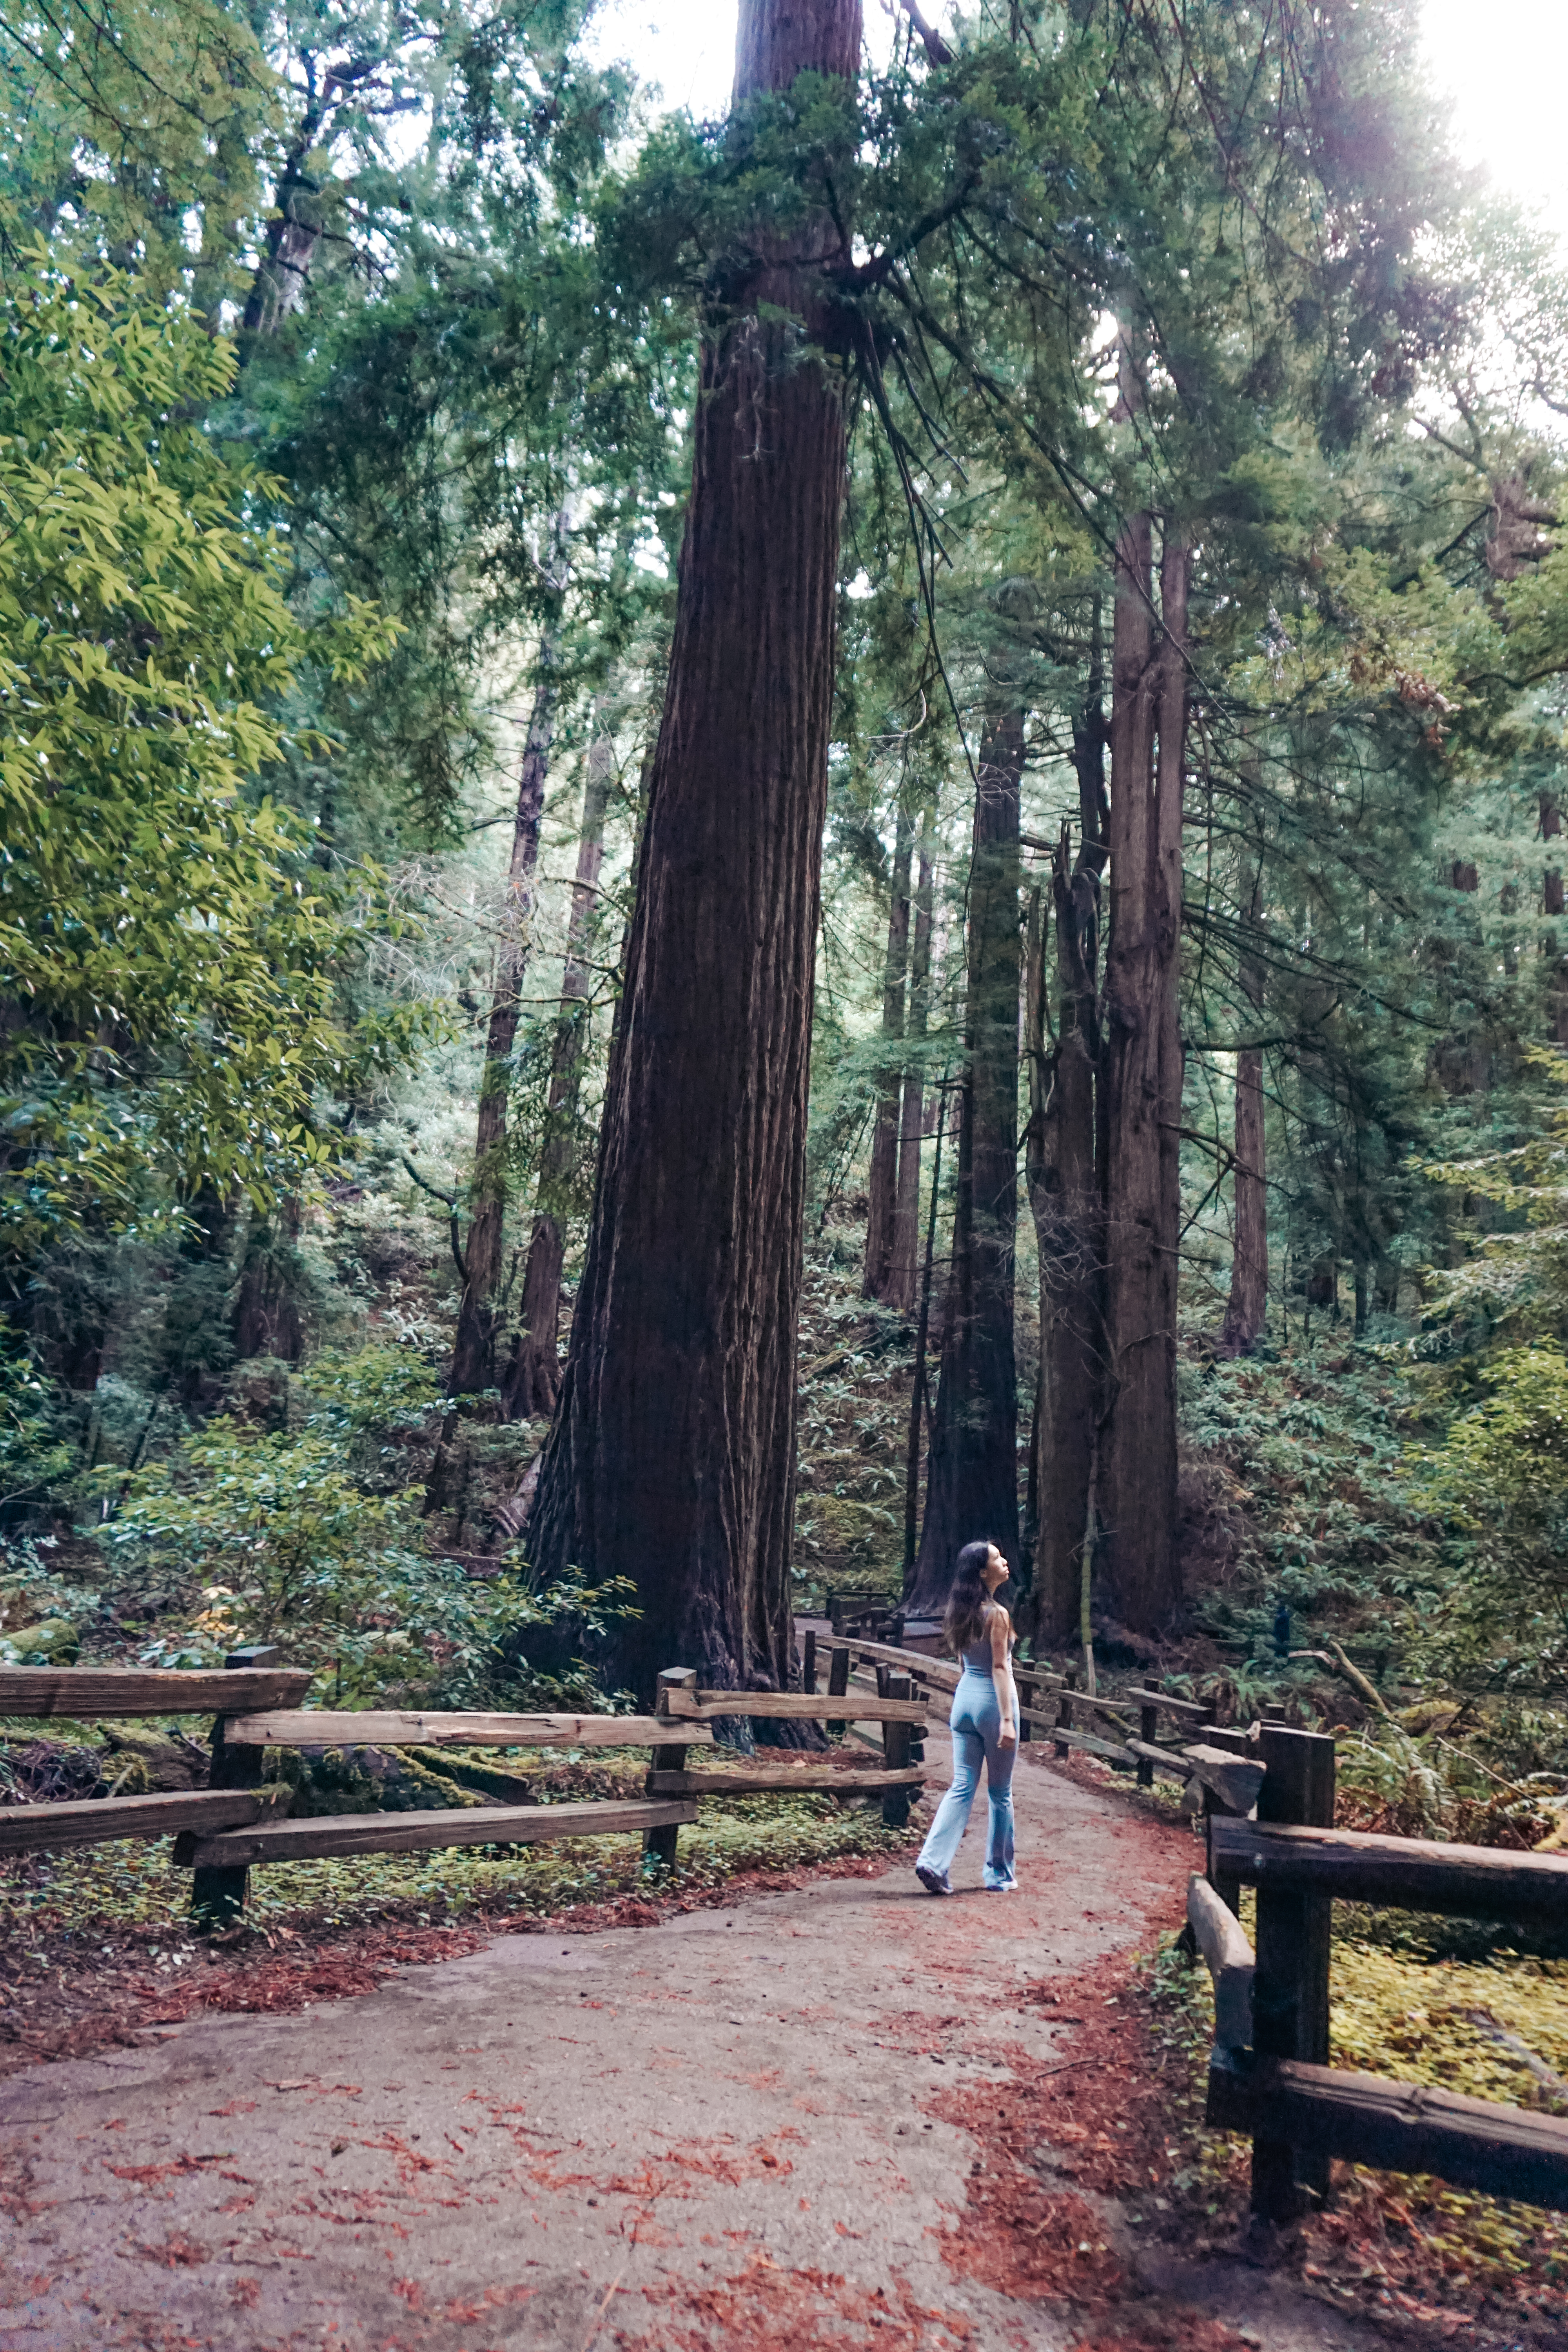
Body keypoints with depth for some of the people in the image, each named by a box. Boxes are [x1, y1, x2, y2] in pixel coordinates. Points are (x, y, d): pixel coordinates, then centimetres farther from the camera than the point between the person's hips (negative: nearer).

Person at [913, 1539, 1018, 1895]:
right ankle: (1000, 1875, 18)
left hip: (964, 1698, 6)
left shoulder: (961, 1612, 7)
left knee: (962, 1787, 8)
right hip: (992, 1701, -6)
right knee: (1000, 1794, 8)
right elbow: (999, 1668, -18)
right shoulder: (996, 1614, -15)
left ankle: (933, 1862, -3)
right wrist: (1007, 1720, -19)